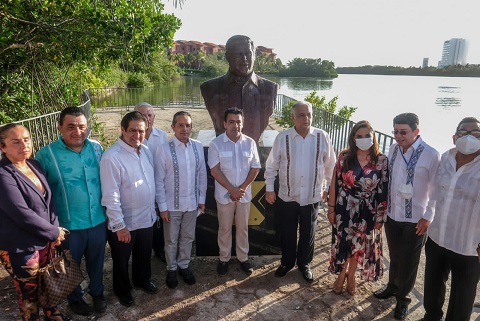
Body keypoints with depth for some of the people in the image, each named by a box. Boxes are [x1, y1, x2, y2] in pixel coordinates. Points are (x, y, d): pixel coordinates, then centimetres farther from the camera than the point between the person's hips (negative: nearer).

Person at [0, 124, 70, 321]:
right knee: (29, 293, 14)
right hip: (20, 248, -7)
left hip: (45, 240, 7)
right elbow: (23, 214, -25)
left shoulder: (34, 165, 1)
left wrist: (55, 228, -5)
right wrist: (54, 232, -15)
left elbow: (49, 198, 6)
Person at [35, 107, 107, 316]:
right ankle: (75, 298, 46)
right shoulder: (47, 154, -14)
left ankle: (97, 293, 48)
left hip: (99, 220, 3)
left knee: (96, 262, 22)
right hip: (69, 225, -2)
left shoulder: (96, 148, -4)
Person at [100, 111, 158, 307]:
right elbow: (110, 196, -23)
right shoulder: (111, 157, -23)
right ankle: (122, 290, 45)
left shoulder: (146, 151, -1)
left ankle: (142, 280, 54)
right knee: (122, 261, 20)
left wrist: (153, 209, 12)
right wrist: (119, 225, -20)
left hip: (147, 218, 6)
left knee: (144, 255, 28)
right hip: (124, 223, -6)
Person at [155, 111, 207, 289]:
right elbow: (159, 180, -11)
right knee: (171, 240, 16)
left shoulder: (198, 147, -3)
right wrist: (162, 207, -10)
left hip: (192, 203, 3)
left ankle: (184, 265, 42)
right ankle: (171, 269, 38)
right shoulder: (164, 149, -14)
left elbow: (202, 174, 4)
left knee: (188, 238, 20)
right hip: (172, 205, -3)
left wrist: (202, 199, 5)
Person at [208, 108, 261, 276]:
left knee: (243, 227, 15)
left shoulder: (250, 143, -2)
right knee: (225, 228, 12)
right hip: (224, 195, -2)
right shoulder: (216, 144, -9)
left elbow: (255, 168, -1)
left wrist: (242, 188, -11)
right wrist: (232, 190, -16)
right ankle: (224, 259, 30)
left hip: (244, 194, 2)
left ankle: (243, 258, 32)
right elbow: (215, 171, -12)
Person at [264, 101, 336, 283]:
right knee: (286, 233, 15)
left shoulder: (322, 137, -7)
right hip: (287, 196, 0)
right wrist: (269, 189, 1)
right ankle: (286, 262, 39)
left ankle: (304, 264, 40)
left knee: (308, 234, 16)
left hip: (312, 197, 1)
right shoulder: (282, 138, -8)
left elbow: (330, 165, 3)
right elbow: (271, 166, 0)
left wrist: (328, 188, 8)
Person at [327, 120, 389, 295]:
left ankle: (351, 276, 42)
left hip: (367, 213, 1)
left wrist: (380, 217, -3)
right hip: (344, 209, 0)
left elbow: (384, 191, -5)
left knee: (359, 245, 17)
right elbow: (335, 183, -4)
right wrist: (331, 208, -3)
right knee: (343, 243, 14)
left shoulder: (382, 160, -9)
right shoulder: (344, 157, -9)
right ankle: (341, 274, 40)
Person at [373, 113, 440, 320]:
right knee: (394, 257, 22)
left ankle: (402, 298, 34)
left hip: (415, 220, -4)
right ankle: (392, 287, 44)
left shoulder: (431, 155, -17)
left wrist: (428, 217, -10)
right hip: (392, 215, 4)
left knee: (408, 262, 12)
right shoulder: (393, 149, 0)